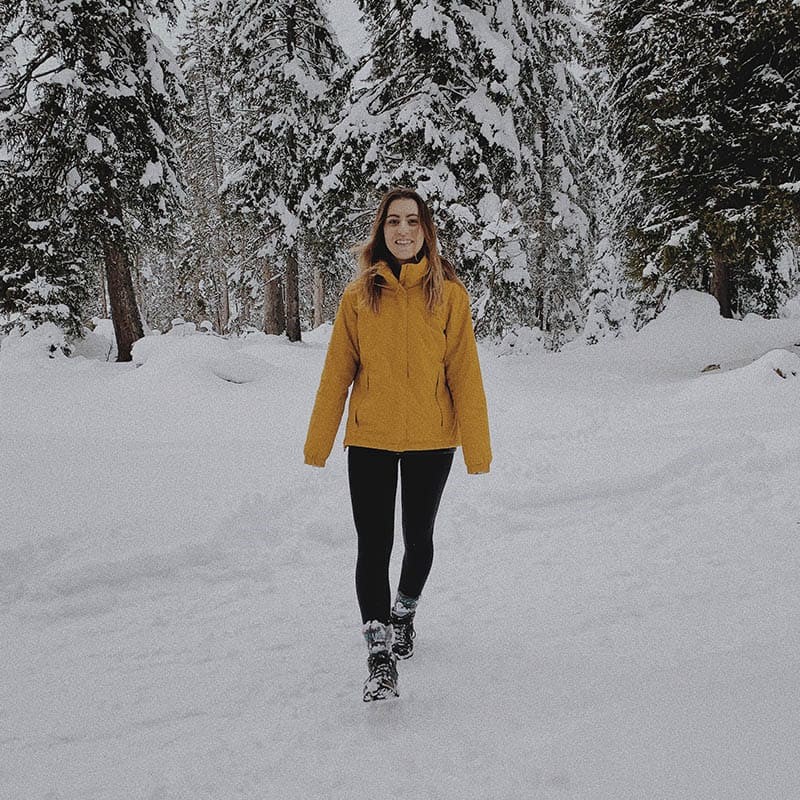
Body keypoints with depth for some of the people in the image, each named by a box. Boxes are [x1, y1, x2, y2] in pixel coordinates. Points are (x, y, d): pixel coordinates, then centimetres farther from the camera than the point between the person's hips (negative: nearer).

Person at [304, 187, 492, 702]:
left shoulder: (449, 293, -4)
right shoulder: (359, 295, -1)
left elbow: (464, 373, -4)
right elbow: (337, 373, 3)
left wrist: (477, 448, -5)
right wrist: (318, 444, 3)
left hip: (430, 441, 0)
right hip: (370, 440, 0)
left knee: (418, 538, 15)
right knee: (374, 546, -3)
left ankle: (405, 611, 43)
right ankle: (380, 655, 5)